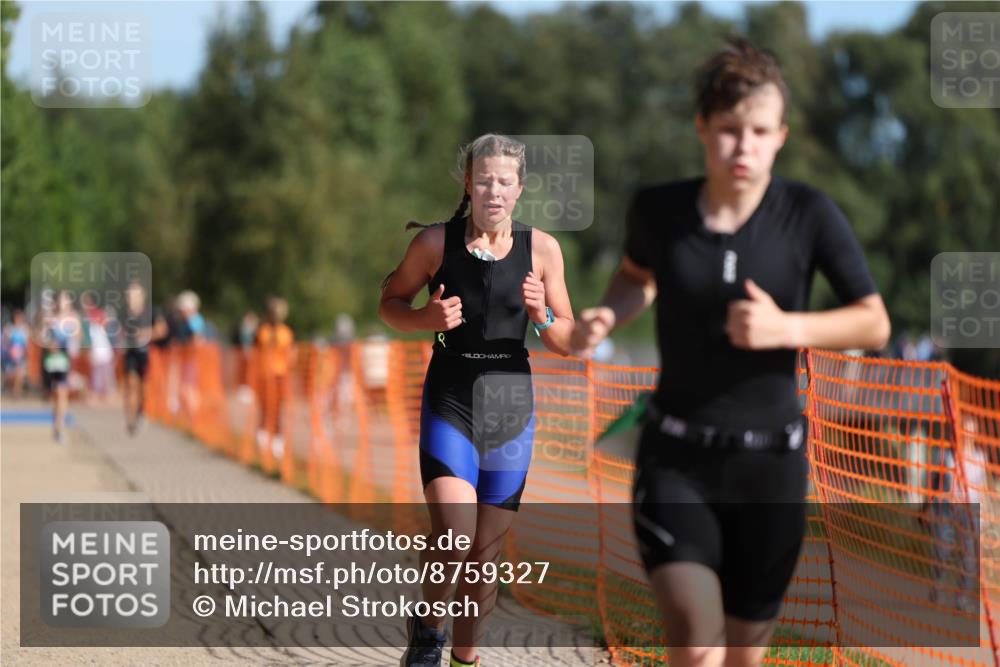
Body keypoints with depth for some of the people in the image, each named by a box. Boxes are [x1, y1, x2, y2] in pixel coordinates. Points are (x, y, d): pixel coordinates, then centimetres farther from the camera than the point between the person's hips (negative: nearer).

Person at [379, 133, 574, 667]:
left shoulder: (541, 249, -1)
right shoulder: (436, 242, -5)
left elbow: (567, 343, 6)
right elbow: (389, 305, 7)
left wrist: (541, 316, -16)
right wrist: (426, 318, -13)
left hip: (511, 407, 2)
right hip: (449, 402, -2)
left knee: (487, 554, 8)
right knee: (454, 537, -19)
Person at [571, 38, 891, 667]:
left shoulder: (810, 214, -9)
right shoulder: (658, 210, -4)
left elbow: (875, 324, -4)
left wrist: (785, 328, -20)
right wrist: (607, 317, -3)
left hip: (770, 461, 1)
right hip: (676, 458, -1)